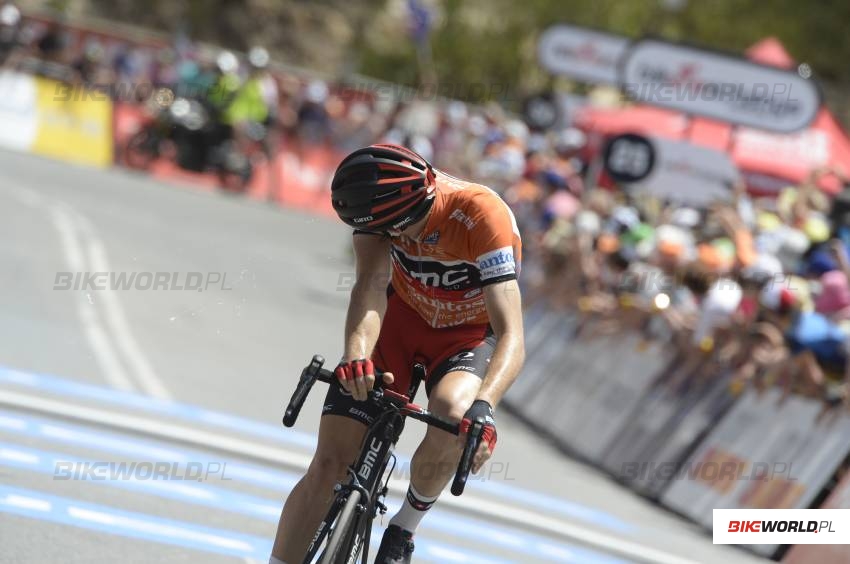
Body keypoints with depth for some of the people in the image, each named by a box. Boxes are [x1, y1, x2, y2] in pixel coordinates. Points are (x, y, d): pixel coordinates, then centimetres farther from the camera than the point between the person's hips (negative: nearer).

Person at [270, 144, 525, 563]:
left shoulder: (483, 217, -35)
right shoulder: (382, 199, -26)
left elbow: (511, 337, -41)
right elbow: (371, 284, -35)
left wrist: (483, 407, -58)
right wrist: (357, 354, -56)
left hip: (469, 336, -2)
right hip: (402, 317, 2)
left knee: (453, 416, -34)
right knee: (331, 461, -12)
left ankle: (405, 527, -6)